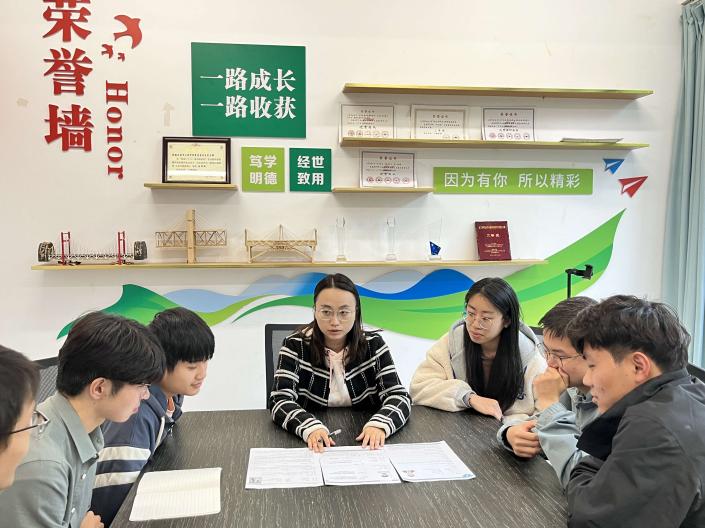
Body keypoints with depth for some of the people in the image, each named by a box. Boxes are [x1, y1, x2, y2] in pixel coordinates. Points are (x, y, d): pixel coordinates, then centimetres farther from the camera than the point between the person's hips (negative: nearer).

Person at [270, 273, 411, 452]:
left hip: (365, 444, 0)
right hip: (316, 447, 1)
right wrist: (311, 428, -31)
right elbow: (280, 400, -13)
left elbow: (398, 396, -7)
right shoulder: (295, 345, -5)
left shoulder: (373, 344, -1)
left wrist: (379, 425, -27)